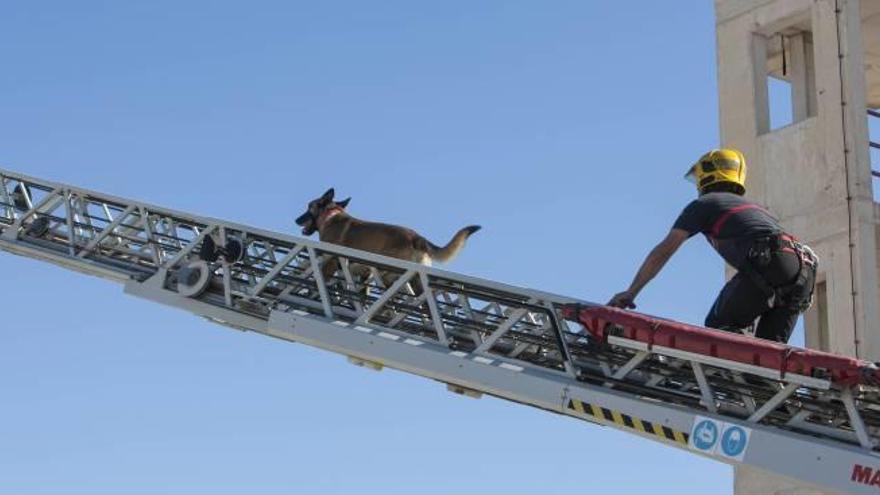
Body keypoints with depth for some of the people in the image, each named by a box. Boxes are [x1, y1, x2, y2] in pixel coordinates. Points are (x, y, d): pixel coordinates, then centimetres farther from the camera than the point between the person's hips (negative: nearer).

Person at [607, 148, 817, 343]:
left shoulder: (704, 203, 18)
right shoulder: (753, 207, 38)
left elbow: (664, 251, 15)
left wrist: (630, 292, 18)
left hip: (767, 263, -6)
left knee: (717, 328, 5)